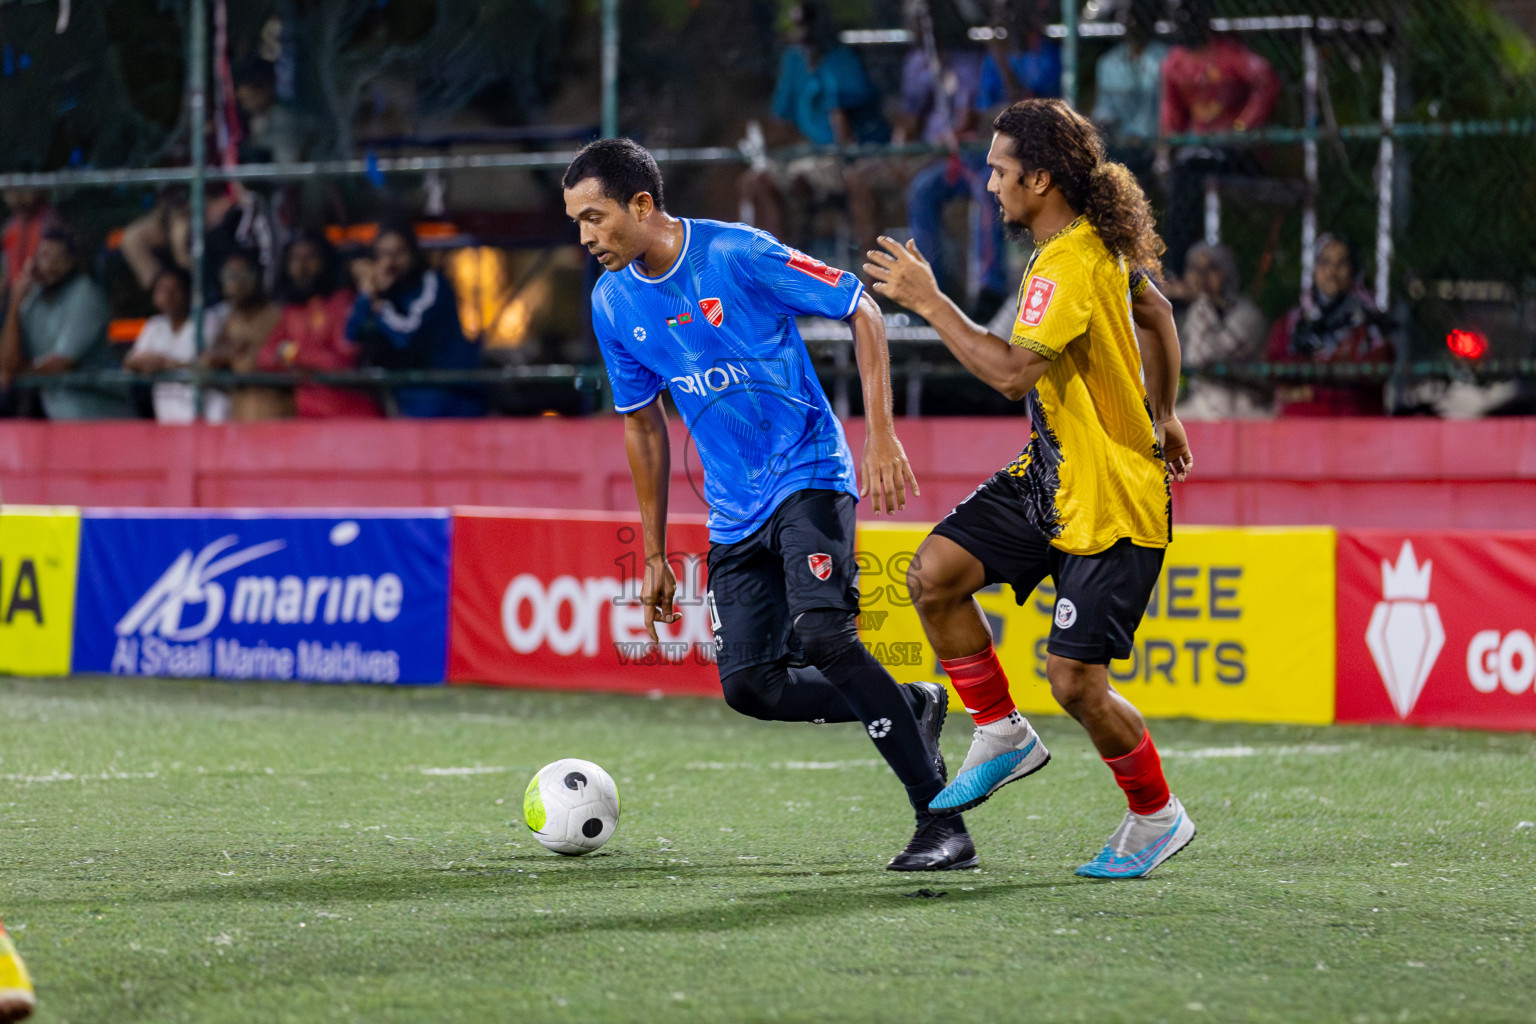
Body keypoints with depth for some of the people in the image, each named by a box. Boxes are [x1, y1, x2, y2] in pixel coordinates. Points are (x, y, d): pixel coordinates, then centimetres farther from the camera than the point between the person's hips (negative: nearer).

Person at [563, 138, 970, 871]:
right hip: (735, 512, 6)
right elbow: (643, 427, 15)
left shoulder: (739, 255, -15)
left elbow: (861, 311, -8)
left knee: (822, 632, -26)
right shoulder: (613, 304, 4)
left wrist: (882, 437, -16)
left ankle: (942, 825, -20)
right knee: (748, 684, -6)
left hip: (808, 476, -6)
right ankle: (912, 707, 18)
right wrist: (654, 555, 15)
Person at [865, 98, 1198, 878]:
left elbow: (1014, 370, -34)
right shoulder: (1100, 244, 6)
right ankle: (1003, 735, 10)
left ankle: (1157, 817, 16)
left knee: (1074, 681, -7)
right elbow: (1156, 314, 21)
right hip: (1051, 473, 9)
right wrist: (1159, 418, 32)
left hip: (1112, 502, -9)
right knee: (934, 573, -5)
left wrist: (928, 301, -26)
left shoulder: (1070, 266, -25)